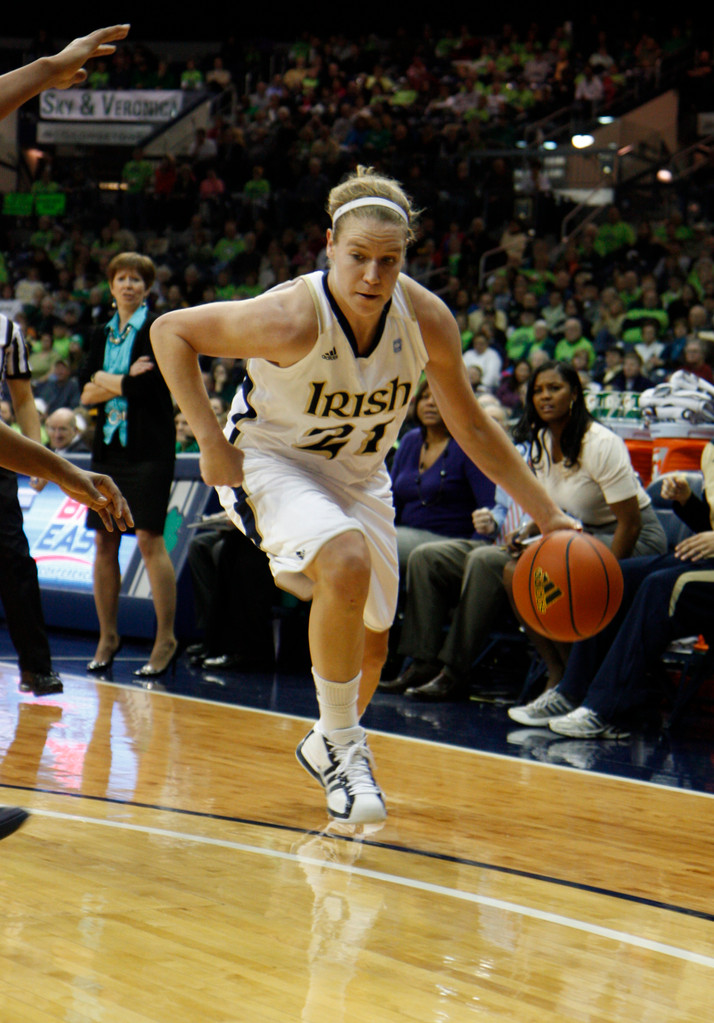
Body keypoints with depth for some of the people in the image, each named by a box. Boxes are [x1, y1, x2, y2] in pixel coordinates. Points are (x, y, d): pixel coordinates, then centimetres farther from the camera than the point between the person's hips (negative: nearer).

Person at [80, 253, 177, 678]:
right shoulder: (102, 336, 15)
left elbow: (148, 386, -15)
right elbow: (86, 393, 4)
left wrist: (106, 381, -1)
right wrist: (124, 381, -10)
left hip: (149, 447, -6)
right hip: (109, 447, 6)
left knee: (150, 539, -9)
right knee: (105, 543, 5)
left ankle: (166, 640, -4)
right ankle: (107, 637, 15)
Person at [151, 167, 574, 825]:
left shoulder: (427, 320, -20)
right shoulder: (292, 318, -32)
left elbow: (472, 429, -5)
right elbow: (170, 331, -20)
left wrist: (548, 516, -7)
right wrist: (210, 440, -24)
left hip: (359, 473, 5)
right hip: (272, 461, -5)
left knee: (370, 641, 14)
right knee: (347, 564, -34)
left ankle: (328, 744, 46)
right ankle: (343, 744, -15)